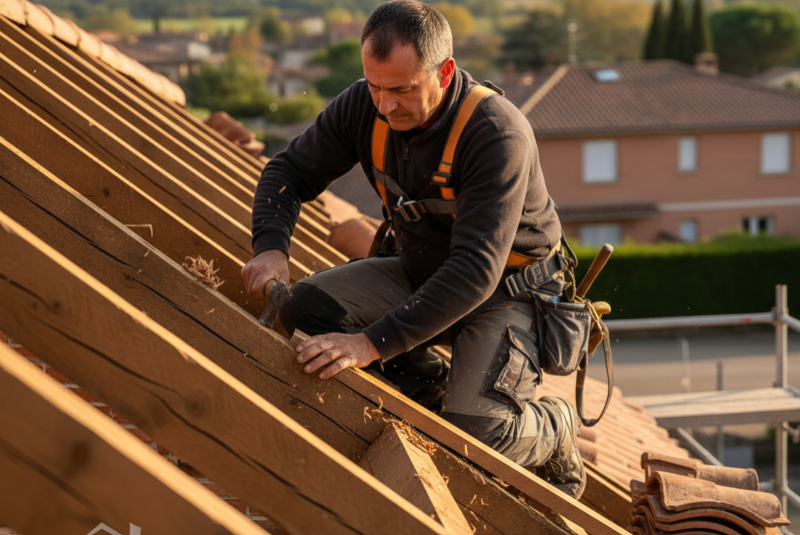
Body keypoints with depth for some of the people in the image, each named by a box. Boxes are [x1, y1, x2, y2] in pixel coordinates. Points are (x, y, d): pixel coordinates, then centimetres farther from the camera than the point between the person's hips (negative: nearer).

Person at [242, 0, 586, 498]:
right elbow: (290, 171, -3)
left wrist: (373, 343, -46)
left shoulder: (499, 134, -33)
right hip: (419, 269, 6)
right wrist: (271, 246, -26)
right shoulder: (365, 105, -14)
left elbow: (477, 269, -39)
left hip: (508, 289, -6)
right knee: (306, 310, -19)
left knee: (477, 434, -28)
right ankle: (437, 390, 2)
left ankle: (556, 429, 10)